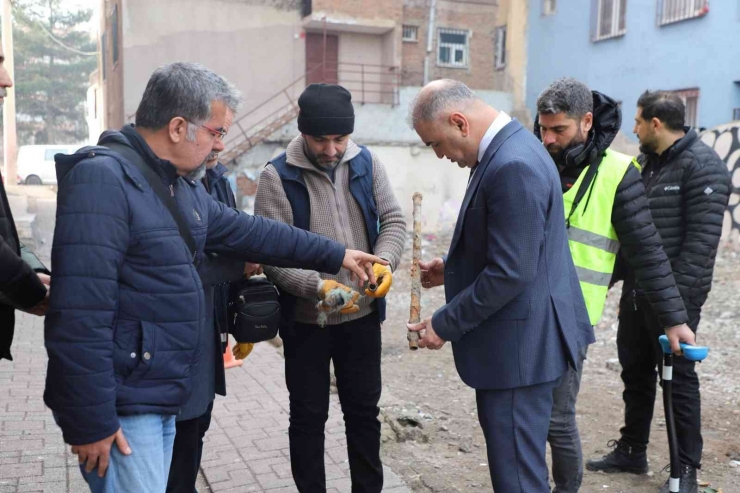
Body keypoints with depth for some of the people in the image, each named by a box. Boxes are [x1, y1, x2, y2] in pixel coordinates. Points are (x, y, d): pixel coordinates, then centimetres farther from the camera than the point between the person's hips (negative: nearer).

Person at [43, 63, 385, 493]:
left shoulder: (183, 185, 10)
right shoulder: (104, 179, -21)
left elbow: (248, 231, 18)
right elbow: (80, 315, -25)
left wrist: (335, 255, 20)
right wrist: (91, 422, -22)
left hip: (162, 399, 9)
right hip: (120, 409, -9)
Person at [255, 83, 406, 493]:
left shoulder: (367, 163, 0)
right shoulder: (277, 176, -11)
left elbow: (393, 220, 4)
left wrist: (385, 262, -17)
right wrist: (318, 286, -30)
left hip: (362, 314, 3)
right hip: (305, 319, -3)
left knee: (364, 409, 17)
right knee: (308, 415, 12)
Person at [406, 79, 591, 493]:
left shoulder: (513, 166, -24)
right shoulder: (508, 149, 9)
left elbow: (509, 274, -25)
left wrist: (445, 325, -15)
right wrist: (454, 269, 8)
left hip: (519, 346, -10)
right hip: (519, 339, 10)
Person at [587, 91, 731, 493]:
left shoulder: (702, 165, -13)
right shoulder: (648, 164, 13)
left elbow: (702, 239, -20)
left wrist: (676, 294, -23)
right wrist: (615, 277, 15)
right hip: (636, 292, 8)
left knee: (678, 378, 3)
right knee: (635, 373, 15)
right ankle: (632, 451, 30)